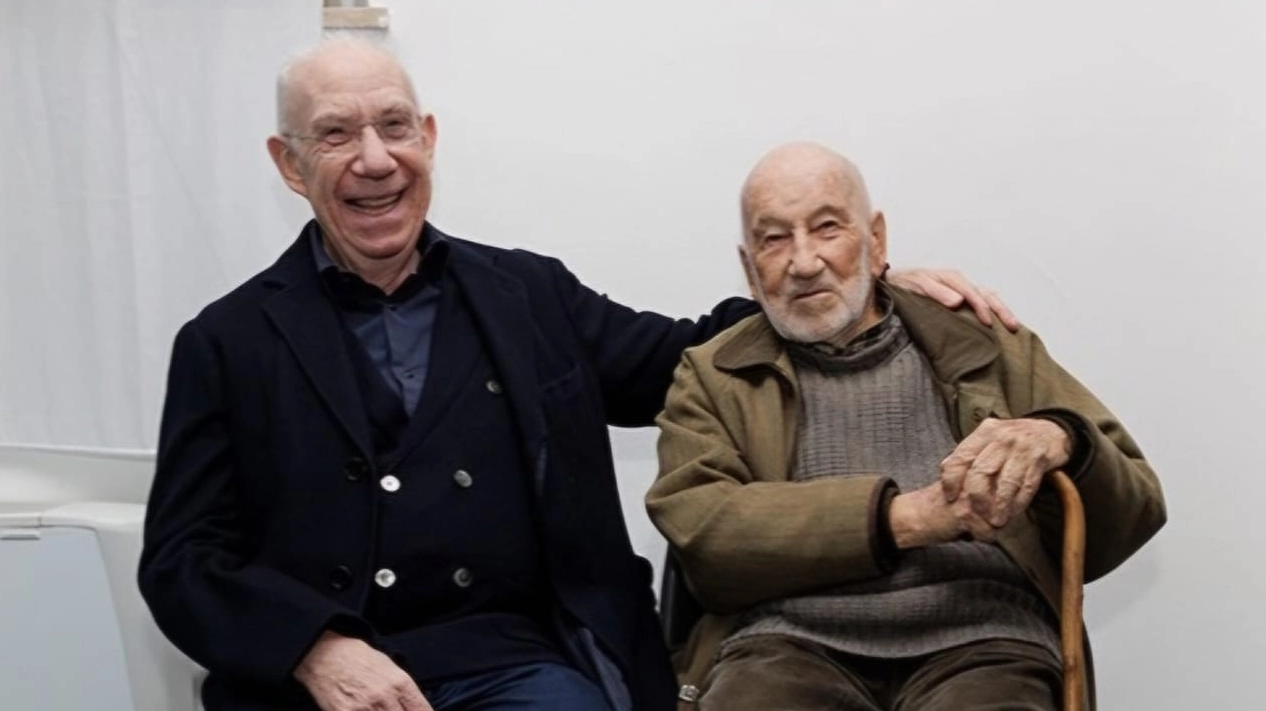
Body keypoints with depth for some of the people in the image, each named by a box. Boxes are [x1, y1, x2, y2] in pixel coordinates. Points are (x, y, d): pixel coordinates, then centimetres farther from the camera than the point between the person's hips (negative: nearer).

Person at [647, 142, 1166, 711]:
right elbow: (703, 534, -2)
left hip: (978, 643, 0)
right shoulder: (712, 379, 15)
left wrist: (1062, 440, -10)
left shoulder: (991, 351, 17)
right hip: (791, 646, 1)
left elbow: (1129, 520, 13)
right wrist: (904, 517, -12)